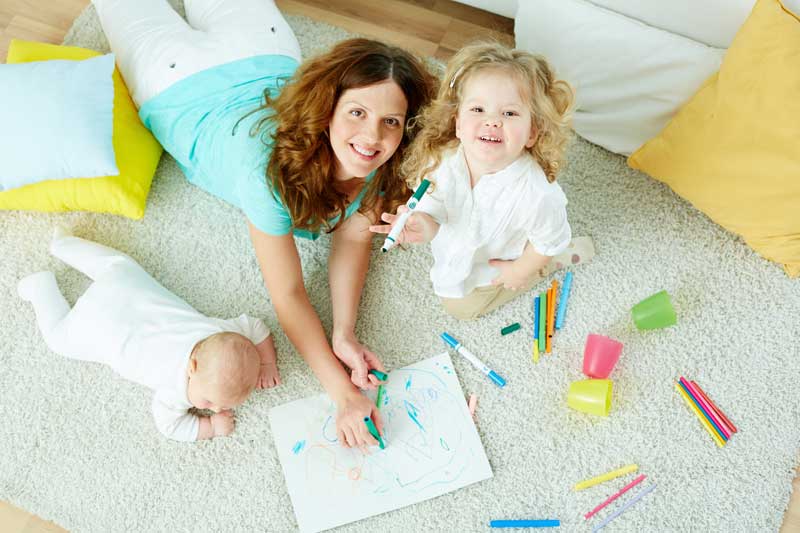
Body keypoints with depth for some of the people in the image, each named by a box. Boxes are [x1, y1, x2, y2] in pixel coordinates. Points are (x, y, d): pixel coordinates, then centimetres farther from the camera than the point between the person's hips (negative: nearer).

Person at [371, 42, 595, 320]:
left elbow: (550, 240, -22)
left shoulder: (538, 195, -43)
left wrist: (522, 270, -6)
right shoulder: (441, 161, -32)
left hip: (497, 261, -5)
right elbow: (431, 208, -15)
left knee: (461, 304, 11)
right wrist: (426, 226, -38)